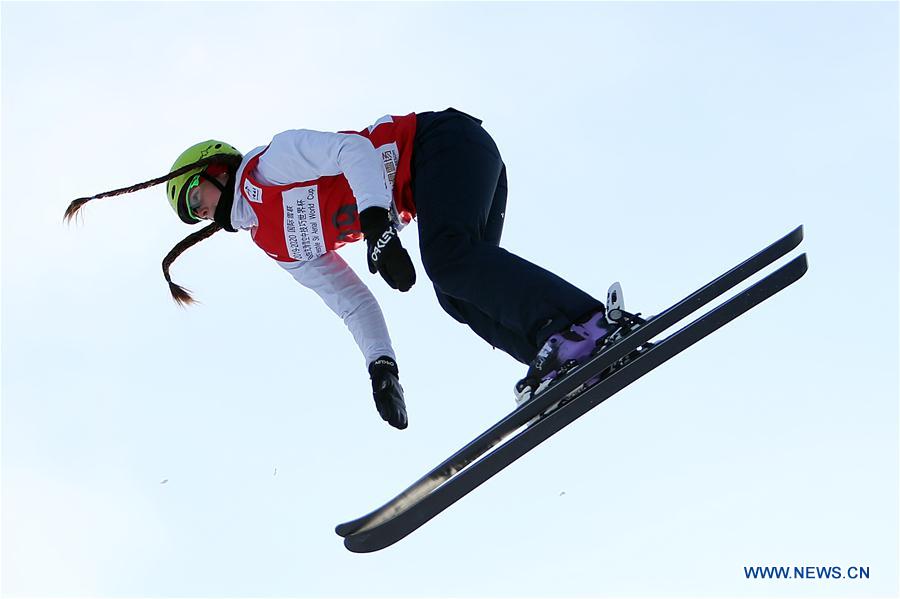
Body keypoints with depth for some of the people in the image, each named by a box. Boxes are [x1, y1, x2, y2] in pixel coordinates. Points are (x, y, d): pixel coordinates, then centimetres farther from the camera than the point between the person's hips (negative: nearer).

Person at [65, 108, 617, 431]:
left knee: (448, 258, -30)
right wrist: (381, 366, 1)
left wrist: (376, 222, -31)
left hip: (444, 140, -7)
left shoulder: (269, 161, -4)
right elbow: (353, 303, 13)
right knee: (458, 296, -13)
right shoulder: (281, 247, 16)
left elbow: (352, 151, -17)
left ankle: (583, 322, -42)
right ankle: (560, 360, -25)